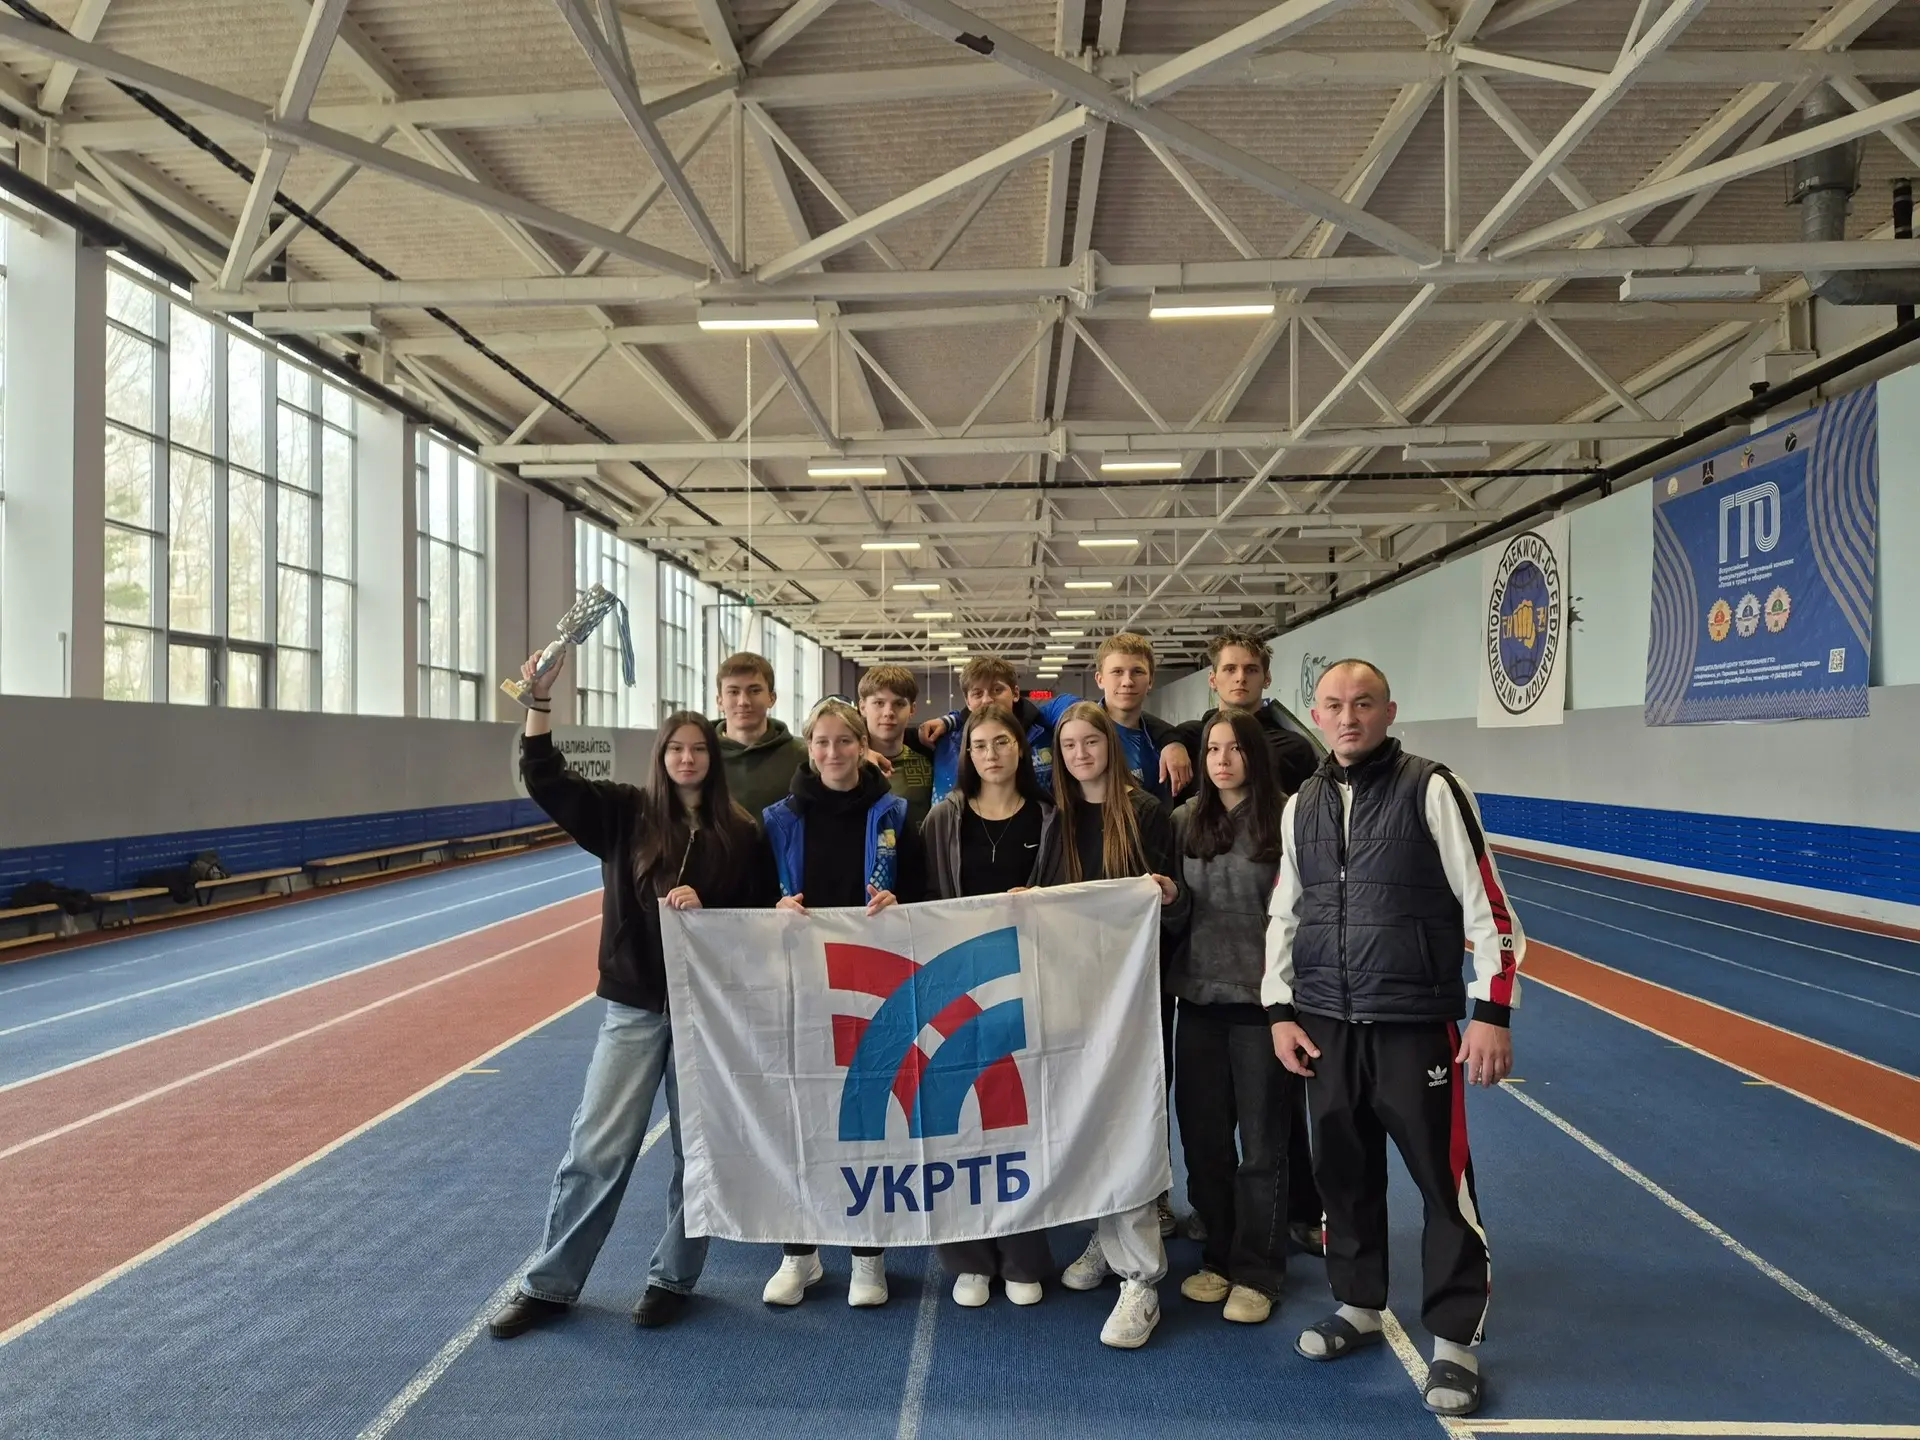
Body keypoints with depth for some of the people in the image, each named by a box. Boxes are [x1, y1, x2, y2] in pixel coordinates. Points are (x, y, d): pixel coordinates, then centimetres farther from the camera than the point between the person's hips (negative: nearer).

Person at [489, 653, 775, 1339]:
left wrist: (704, 912, -18)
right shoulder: (625, 814, 0)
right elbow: (545, 780, -5)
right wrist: (540, 700, -15)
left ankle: (673, 1279, 28)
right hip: (635, 1005, 0)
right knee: (596, 1149, 5)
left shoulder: (740, 835, -3)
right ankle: (550, 1285, 20)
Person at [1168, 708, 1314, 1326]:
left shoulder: (1285, 821, -8)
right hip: (1199, 997, 4)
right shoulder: (1185, 821, 5)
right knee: (1202, 1137, 14)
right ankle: (1217, 1256, 31)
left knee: (1262, 1142, 7)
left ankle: (1256, 1272, 22)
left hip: (1262, 999, -4)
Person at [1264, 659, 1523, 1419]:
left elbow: (1486, 904, -8)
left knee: (1444, 1179, 4)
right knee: (1343, 1171, 14)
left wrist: (1492, 1012, -13)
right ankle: (1358, 1305, 34)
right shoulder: (1301, 805, 7)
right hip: (1326, 1026, 4)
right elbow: (1283, 914, 13)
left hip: (1416, 1024, -4)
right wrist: (1280, 1010, 6)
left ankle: (1454, 1341, 19)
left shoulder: (1431, 788, -7)